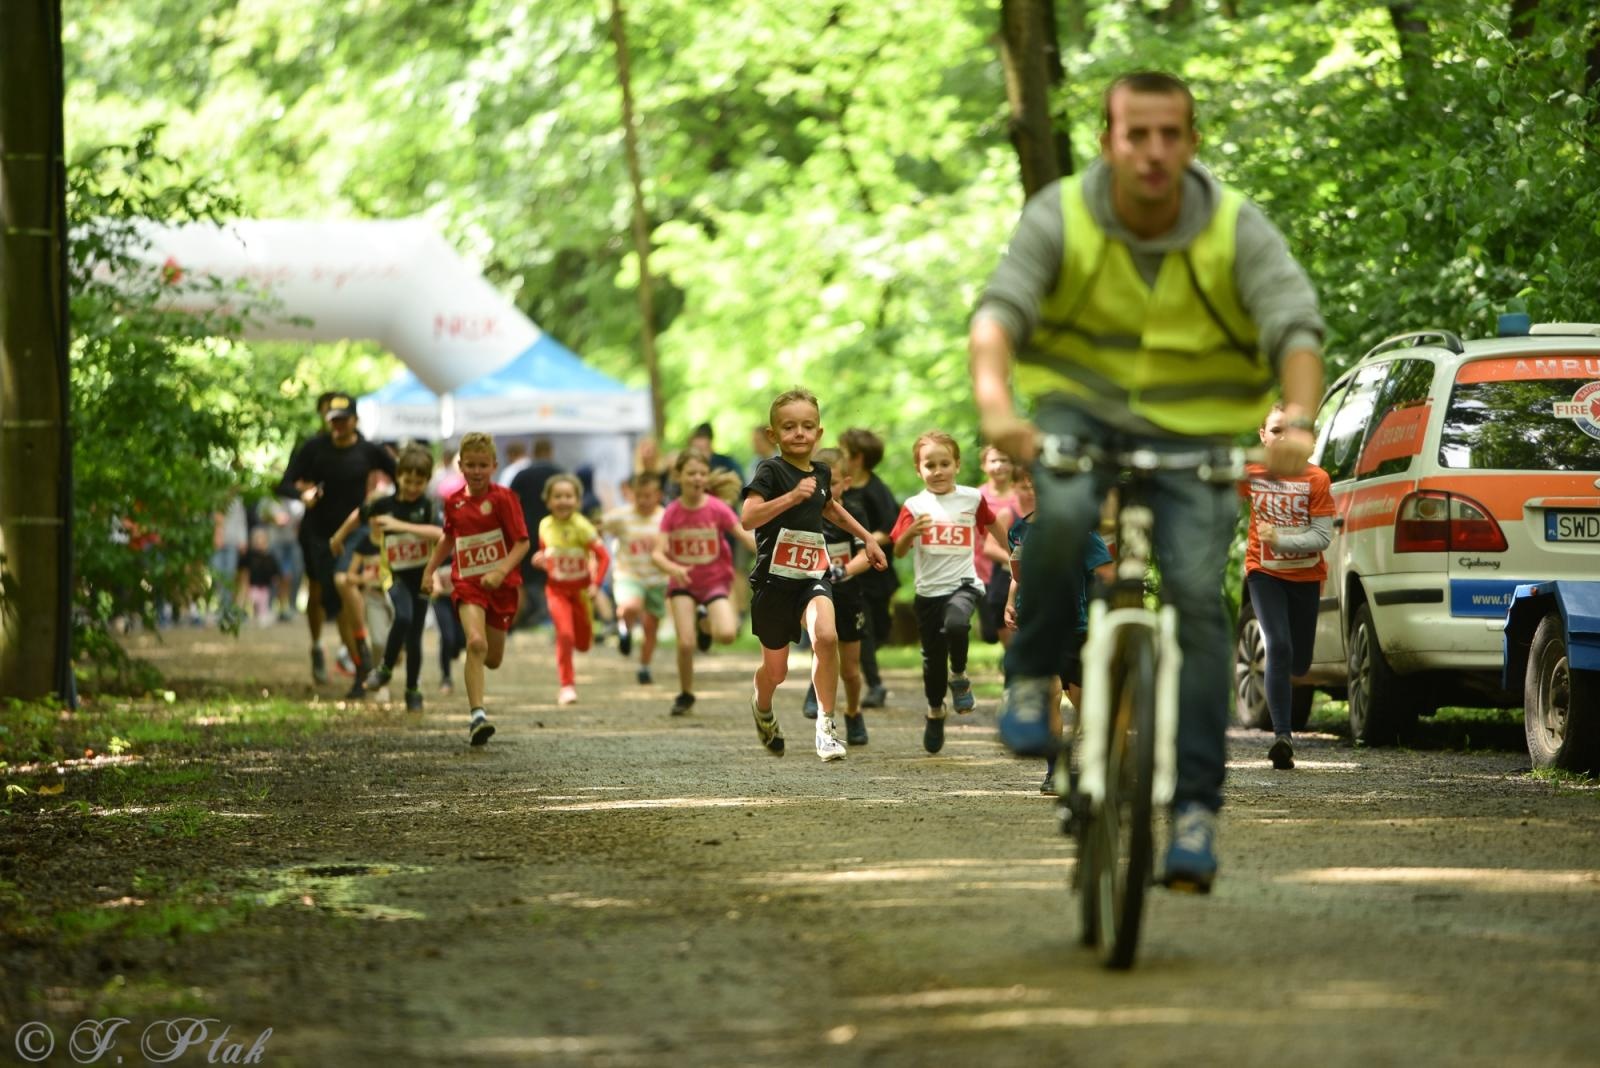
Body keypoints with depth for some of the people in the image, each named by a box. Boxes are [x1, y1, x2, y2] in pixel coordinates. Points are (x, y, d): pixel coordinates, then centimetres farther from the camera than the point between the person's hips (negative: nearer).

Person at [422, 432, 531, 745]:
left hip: (501, 586, -1)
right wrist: (429, 570, 22)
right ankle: (477, 715, -26)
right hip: (467, 584, 1)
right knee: (476, 643, -24)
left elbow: (522, 542, -13)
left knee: (492, 660, 10)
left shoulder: (503, 499, -9)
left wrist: (501, 572, -27)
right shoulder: (454, 502, 4)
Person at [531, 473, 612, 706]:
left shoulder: (581, 527, -18)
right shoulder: (545, 526, -6)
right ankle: (567, 686, -6)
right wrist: (541, 560, -10)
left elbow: (603, 556, -16)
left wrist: (595, 584, -24)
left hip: (581, 590, -1)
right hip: (557, 589, 1)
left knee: (583, 643, 8)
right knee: (565, 634, -19)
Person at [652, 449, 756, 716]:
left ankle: (705, 623, 15)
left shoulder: (717, 509, -11)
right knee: (686, 643, -15)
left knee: (727, 634, -24)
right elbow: (658, 553, -16)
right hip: (682, 583, 0)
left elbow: (745, 537, -12)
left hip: (715, 581, 0)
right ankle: (685, 695, 12)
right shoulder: (672, 513, -8)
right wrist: (673, 568, -37)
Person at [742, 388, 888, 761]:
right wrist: (792, 496, -35)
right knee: (775, 670, 8)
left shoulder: (821, 474, 7)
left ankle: (826, 723, -15)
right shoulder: (770, 471, -12)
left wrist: (867, 538, 32)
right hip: (774, 579, -3)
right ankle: (762, 709, 44)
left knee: (826, 636, -26)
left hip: (812, 575, 4)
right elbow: (748, 518, -28)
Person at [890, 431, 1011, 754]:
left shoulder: (972, 498, 0)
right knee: (933, 657, 11)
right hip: (928, 591, 2)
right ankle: (935, 712, 36)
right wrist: (911, 531, -29)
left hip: (963, 583, -1)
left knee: (955, 624, -34)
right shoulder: (915, 506, -3)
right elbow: (898, 551, -9)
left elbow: (992, 525, 20)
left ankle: (959, 676, -6)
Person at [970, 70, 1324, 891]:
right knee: (1062, 515, -34)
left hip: (1191, 432, 0)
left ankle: (1195, 807, -12)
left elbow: (1296, 328, -22)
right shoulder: (1060, 217, -11)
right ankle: (1031, 678, -10)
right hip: (1080, 411, 0)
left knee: (1197, 596, -16)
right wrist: (995, 404, -45)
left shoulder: (1237, 230, -11)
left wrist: (1298, 420, -43)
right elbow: (997, 314, -24)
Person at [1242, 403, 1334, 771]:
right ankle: (1283, 736, -25)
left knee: (1299, 663, 11)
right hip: (1265, 573, -1)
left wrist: (1279, 539, -28)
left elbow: (1323, 536, -16)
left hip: (1305, 577, 1)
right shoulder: (1250, 473, -9)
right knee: (1279, 647, -21)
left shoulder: (1316, 479, -13)